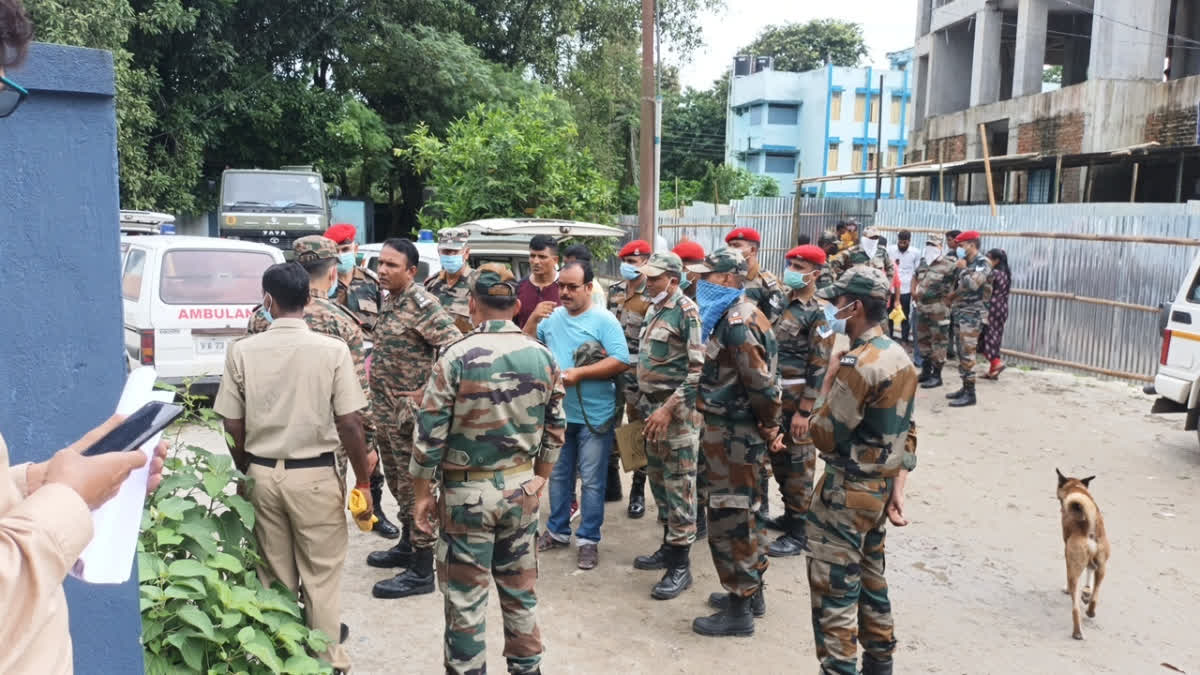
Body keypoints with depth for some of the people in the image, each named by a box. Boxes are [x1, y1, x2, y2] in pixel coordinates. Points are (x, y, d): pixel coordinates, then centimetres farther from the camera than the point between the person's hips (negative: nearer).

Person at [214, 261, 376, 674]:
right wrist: (364, 483, 0)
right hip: (315, 475, -2)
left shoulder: (242, 351, -4)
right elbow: (350, 425, -12)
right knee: (321, 577, 10)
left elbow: (232, 426, 1)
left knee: (275, 576, 17)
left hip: (262, 473, 3)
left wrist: (246, 474, 17)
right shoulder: (332, 350, -11)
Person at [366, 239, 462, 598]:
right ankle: (407, 547, 37)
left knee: (415, 487, -1)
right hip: (386, 410, 9)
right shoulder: (390, 301, 10)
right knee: (398, 483, 20)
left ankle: (421, 572, 8)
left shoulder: (421, 304, -18)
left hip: (410, 413, -9)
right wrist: (377, 403, 14)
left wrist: (426, 392, -21)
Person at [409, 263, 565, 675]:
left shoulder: (457, 357, -15)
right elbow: (554, 430, 6)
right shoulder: (543, 357, -2)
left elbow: (430, 432, -12)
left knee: (465, 596, 9)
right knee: (520, 587, 18)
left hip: (467, 490, -4)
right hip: (522, 486, 4)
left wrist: (422, 493, -1)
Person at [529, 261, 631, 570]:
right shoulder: (552, 317, 5)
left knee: (591, 481, 4)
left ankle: (589, 539, 16)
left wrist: (579, 373, -21)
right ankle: (557, 531, 32)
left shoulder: (604, 320, -10)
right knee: (558, 475, 17)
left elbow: (620, 362, -17)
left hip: (594, 416, -5)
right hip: (558, 412, 5)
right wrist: (534, 318, -5)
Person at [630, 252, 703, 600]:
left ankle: (680, 566, 5)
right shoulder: (654, 311, 13)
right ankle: (668, 547, 30)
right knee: (659, 480, 16)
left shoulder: (687, 313, -14)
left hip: (677, 411, -9)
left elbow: (699, 369, -19)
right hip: (652, 407, 9)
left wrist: (668, 409, -21)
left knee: (679, 486, -3)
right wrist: (643, 402, 16)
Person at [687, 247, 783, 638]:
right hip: (737, 431, 10)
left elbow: (760, 382, -25)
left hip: (733, 435, -10)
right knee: (745, 514, 19)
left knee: (729, 519, -1)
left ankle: (739, 610, 9)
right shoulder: (735, 315, 12)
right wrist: (767, 427, 14)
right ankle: (751, 592, 32)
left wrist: (770, 427, -10)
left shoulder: (737, 321, -21)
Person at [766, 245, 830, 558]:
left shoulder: (819, 313, -14)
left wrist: (804, 411, -19)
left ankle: (798, 533, 12)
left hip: (797, 399, -7)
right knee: (778, 457, 17)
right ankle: (790, 515, 34)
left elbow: (819, 367, -17)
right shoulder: (782, 302, 8)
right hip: (773, 396, 7)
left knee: (798, 462, 2)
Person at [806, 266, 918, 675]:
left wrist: (828, 380, -9)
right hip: (880, 487, 10)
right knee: (870, 579, 22)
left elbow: (823, 435, -19)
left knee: (834, 591, 0)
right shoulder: (899, 357, 6)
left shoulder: (857, 364, -23)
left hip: (847, 492, -9)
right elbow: (905, 431, 10)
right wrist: (898, 488, 12)